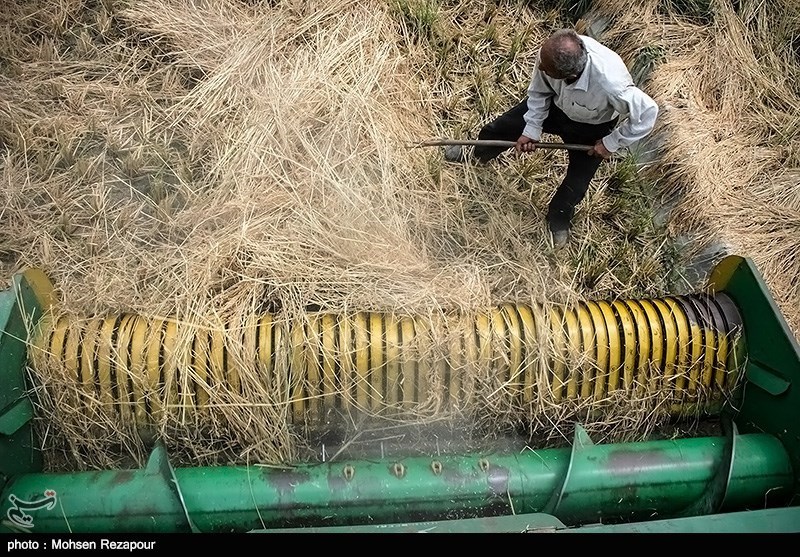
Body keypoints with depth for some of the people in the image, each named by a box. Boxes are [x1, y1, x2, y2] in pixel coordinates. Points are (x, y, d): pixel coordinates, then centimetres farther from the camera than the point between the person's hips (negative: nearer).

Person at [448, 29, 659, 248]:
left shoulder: (611, 83, -48)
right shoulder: (550, 53, -35)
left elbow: (648, 113, -31)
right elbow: (539, 91, -12)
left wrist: (612, 143, -22)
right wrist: (531, 129, -12)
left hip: (591, 127, -3)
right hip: (555, 104, 4)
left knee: (576, 183, 7)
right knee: (499, 128, 13)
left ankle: (558, 221, 42)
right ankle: (476, 156, 49)